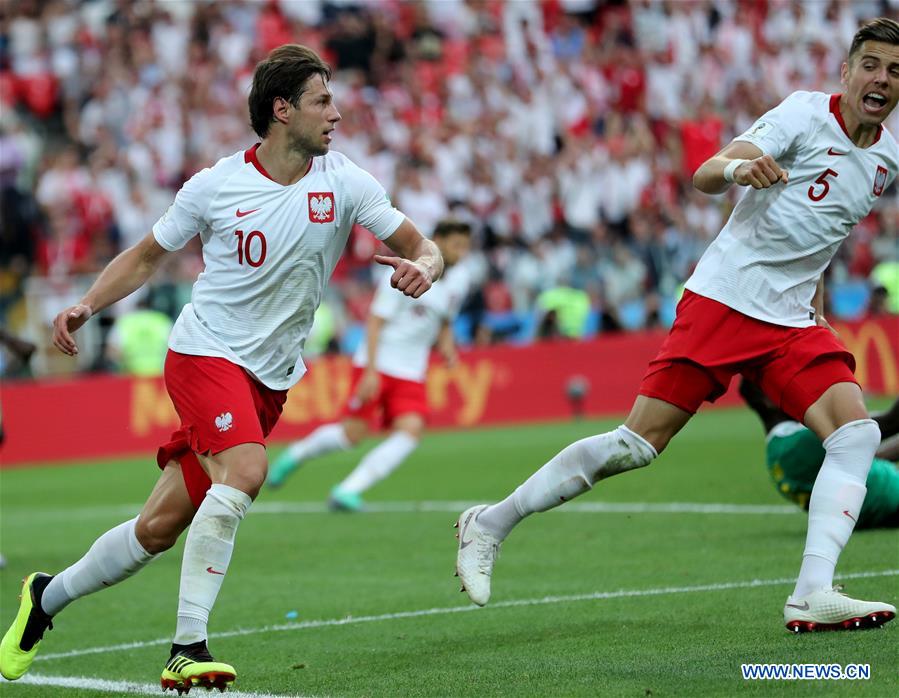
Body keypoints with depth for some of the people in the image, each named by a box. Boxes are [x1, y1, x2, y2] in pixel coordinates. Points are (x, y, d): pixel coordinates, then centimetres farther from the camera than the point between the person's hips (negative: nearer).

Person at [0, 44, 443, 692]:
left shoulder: (345, 183, -1)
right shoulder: (215, 185, -6)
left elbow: (421, 246, 2)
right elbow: (147, 255, 8)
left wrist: (422, 266, -22)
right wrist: (85, 307, -5)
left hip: (270, 380, 4)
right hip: (205, 351, -4)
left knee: (159, 527, 4)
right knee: (245, 470, -31)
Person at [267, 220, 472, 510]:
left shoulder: (460, 279, 7)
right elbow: (376, 320, -14)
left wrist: (446, 344, 4)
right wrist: (370, 371, -21)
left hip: (411, 374, 5)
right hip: (378, 365, -5)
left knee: (411, 429, -18)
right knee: (353, 433, -8)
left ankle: (348, 491, -16)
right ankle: (296, 452, 23)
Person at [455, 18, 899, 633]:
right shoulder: (806, 112, -8)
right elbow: (705, 175, -19)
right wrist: (738, 167, -40)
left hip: (793, 322, 6)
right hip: (723, 299, -6)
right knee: (638, 444, -9)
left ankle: (813, 595, -22)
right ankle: (490, 524, 5)